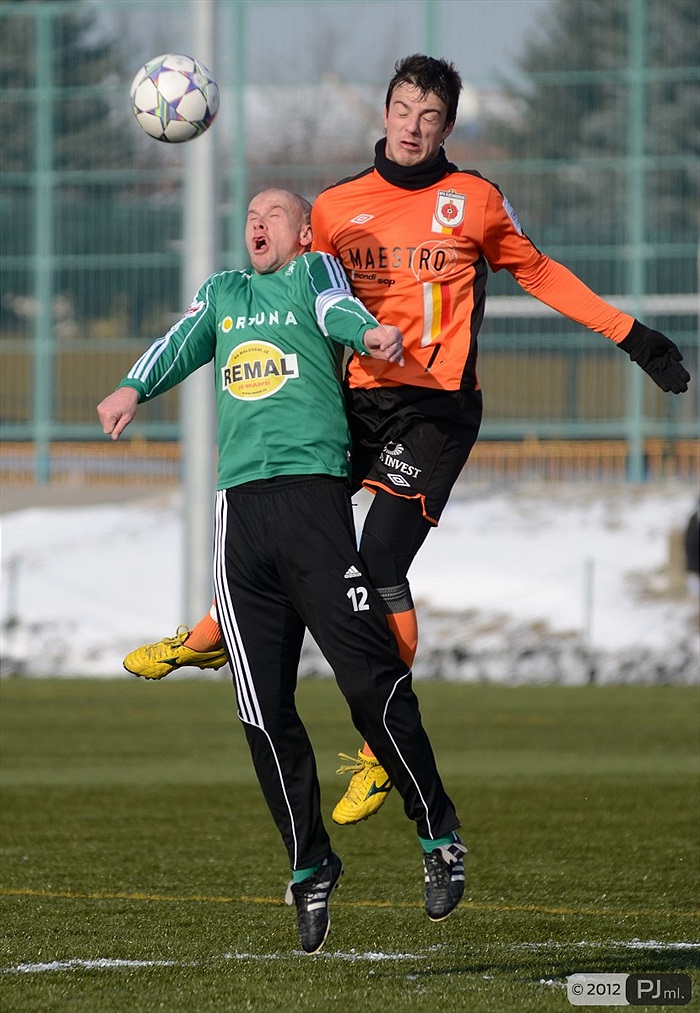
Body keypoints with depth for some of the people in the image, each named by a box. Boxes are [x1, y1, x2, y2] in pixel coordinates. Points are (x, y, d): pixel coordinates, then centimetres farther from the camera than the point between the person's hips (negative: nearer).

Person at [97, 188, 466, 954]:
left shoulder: (314, 272, 14)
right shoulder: (222, 293, 25)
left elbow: (336, 310, -7)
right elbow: (182, 343, 9)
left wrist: (370, 333, -31)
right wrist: (134, 388, -13)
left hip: (313, 488, -4)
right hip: (237, 504, 4)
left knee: (371, 682, -11)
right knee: (264, 709, 1)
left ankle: (438, 837, 2)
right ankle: (308, 866, 12)